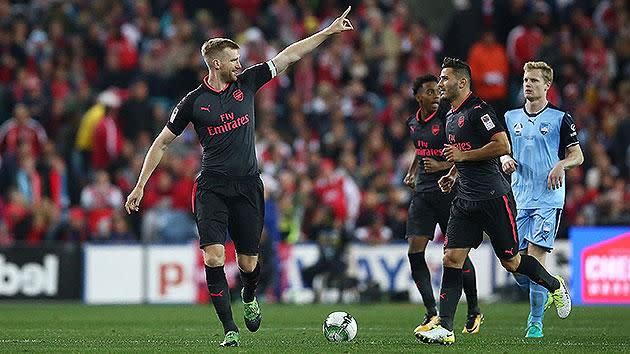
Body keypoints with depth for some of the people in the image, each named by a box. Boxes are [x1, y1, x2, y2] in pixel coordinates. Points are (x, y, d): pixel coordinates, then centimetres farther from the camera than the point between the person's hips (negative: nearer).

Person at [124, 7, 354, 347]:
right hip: (212, 188, -2)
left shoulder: (246, 82, 6)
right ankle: (230, 330, -9)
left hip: (247, 187, 2)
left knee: (249, 263, 5)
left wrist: (329, 31, 8)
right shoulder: (193, 102, -1)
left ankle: (249, 297, 41)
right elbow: (162, 142, 6)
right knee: (214, 258, -16)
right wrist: (140, 186, 3)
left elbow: (290, 55, 8)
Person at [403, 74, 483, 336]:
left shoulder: (448, 117, -11)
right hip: (423, 193, 6)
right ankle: (432, 314, -5)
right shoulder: (413, 123, 9)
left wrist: (442, 165, -20)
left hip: (449, 191, -5)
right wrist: (411, 173, 14)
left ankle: (474, 311, 20)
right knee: (415, 250, -8)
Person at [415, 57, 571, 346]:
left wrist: (463, 155, -17)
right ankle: (445, 329, -9)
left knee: (510, 261, 2)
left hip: (494, 197, -8)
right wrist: (452, 175, 15)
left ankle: (555, 286, 29)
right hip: (465, 200, 8)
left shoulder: (478, 110, -13)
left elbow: (503, 146, -21)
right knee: (452, 258, -5)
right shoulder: (451, 116, 17)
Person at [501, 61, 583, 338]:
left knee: (535, 258, -13)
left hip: (548, 199, -5)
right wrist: (505, 160, -1)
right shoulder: (511, 117, 12)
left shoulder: (560, 118, -1)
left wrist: (561, 164, -19)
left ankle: (535, 323, -5)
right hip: (519, 199, 5)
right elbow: (503, 149, 22)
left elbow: (577, 156, 2)